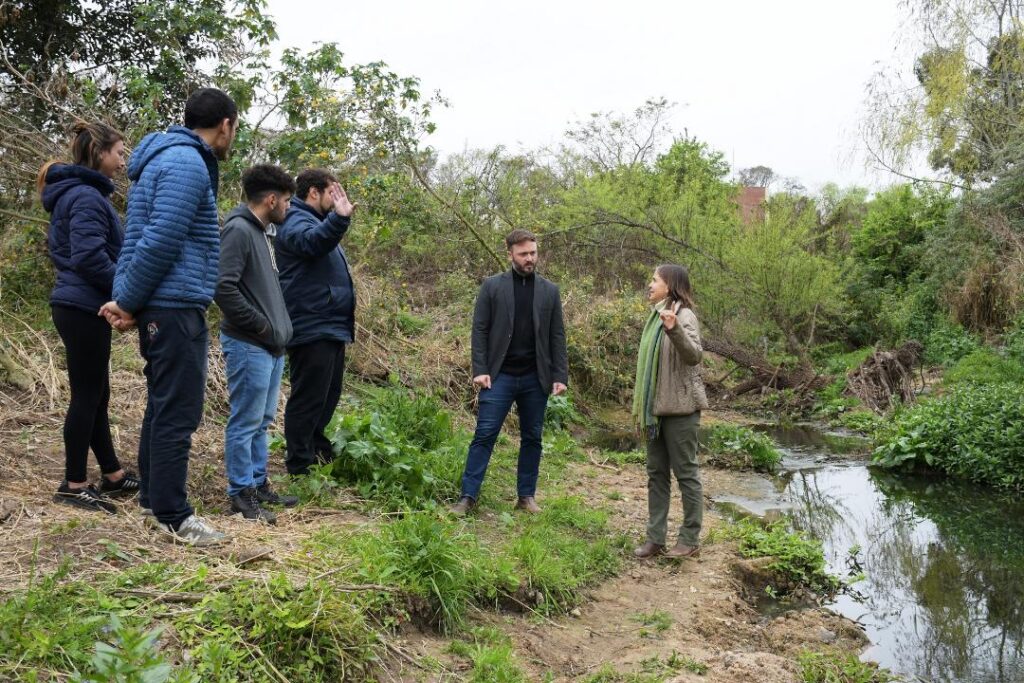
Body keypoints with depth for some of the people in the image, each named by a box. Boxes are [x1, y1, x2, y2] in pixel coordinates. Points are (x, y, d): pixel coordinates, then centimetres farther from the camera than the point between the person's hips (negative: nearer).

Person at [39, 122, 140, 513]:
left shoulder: (77, 193, 16)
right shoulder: (86, 196, -16)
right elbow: (89, 257, -25)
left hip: (78, 306, 10)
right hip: (84, 309, -10)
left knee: (95, 394, 15)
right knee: (87, 396, -2)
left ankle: (112, 475, 25)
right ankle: (74, 485, 7)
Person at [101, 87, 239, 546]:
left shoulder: (167, 159, 19)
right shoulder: (187, 164, -15)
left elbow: (143, 237, 15)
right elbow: (161, 242, -21)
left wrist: (125, 299, 6)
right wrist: (128, 302, -11)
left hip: (161, 307, 11)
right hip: (176, 306, -11)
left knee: (163, 405, 18)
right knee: (179, 413, -5)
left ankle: (154, 497, 28)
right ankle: (172, 516, 2)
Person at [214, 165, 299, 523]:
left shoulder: (262, 231, 16)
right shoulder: (238, 230, -14)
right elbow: (224, 288, -23)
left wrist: (279, 326, 12)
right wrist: (261, 325, -17)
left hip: (271, 346, 10)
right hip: (248, 345, -10)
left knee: (261, 421, 16)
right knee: (246, 422, -2)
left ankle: (258, 484, 25)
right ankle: (241, 493, 6)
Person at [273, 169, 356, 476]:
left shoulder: (319, 222, 21)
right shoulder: (296, 222, -13)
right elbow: (312, 243, -36)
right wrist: (339, 219, -51)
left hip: (331, 328, 11)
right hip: (312, 330, -11)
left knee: (328, 395, 18)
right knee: (308, 398, -5)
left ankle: (319, 453, 31)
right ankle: (300, 466, 3)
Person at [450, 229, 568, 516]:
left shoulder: (550, 290, 7)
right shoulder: (492, 286, 1)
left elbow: (557, 336, 6)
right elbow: (480, 330, -1)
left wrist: (560, 375, 0)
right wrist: (480, 370, -9)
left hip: (536, 378, 2)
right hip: (500, 375, -2)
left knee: (532, 438, 8)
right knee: (484, 435, -4)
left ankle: (527, 496, 19)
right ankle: (468, 496, 0)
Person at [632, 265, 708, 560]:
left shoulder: (683, 315, -12)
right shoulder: (657, 315, 13)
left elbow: (695, 355, -27)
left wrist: (675, 330, -44)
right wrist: (641, 407, 20)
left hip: (679, 407, -9)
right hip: (656, 408, 9)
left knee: (686, 472, -1)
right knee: (657, 473, 11)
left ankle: (690, 540, 8)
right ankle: (655, 538, 17)